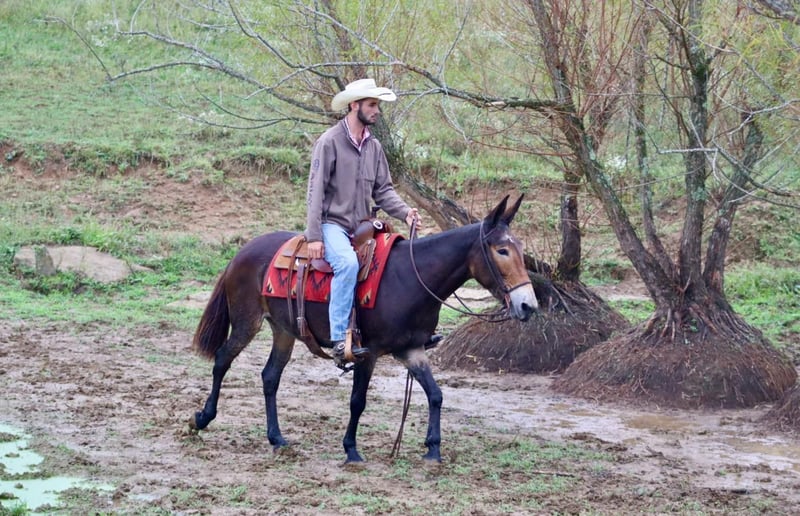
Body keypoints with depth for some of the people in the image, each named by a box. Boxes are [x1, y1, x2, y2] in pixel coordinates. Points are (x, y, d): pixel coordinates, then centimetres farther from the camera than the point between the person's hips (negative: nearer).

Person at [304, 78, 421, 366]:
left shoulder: (374, 147, 13)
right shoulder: (329, 142, -7)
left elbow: (383, 190, 13)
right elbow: (315, 191, -10)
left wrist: (405, 212, -7)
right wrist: (313, 236, -16)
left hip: (362, 228, 7)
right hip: (332, 225, -7)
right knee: (348, 263, -34)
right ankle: (339, 340, -36)